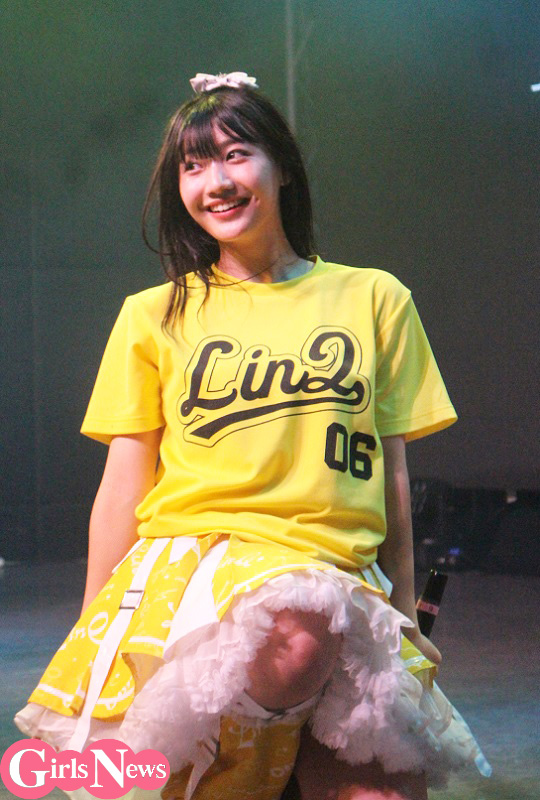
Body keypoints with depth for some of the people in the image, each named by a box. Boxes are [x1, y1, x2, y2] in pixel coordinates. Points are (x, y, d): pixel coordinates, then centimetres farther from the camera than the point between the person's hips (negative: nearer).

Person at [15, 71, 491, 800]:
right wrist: (94, 638, 11)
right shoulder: (153, 317, 13)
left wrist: (406, 616, 17)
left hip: (341, 573, 1)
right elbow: (122, 491, 12)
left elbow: (394, 476, 15)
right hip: (189, 554, -1)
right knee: (294, 637, -38)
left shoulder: (375, 300, 13)